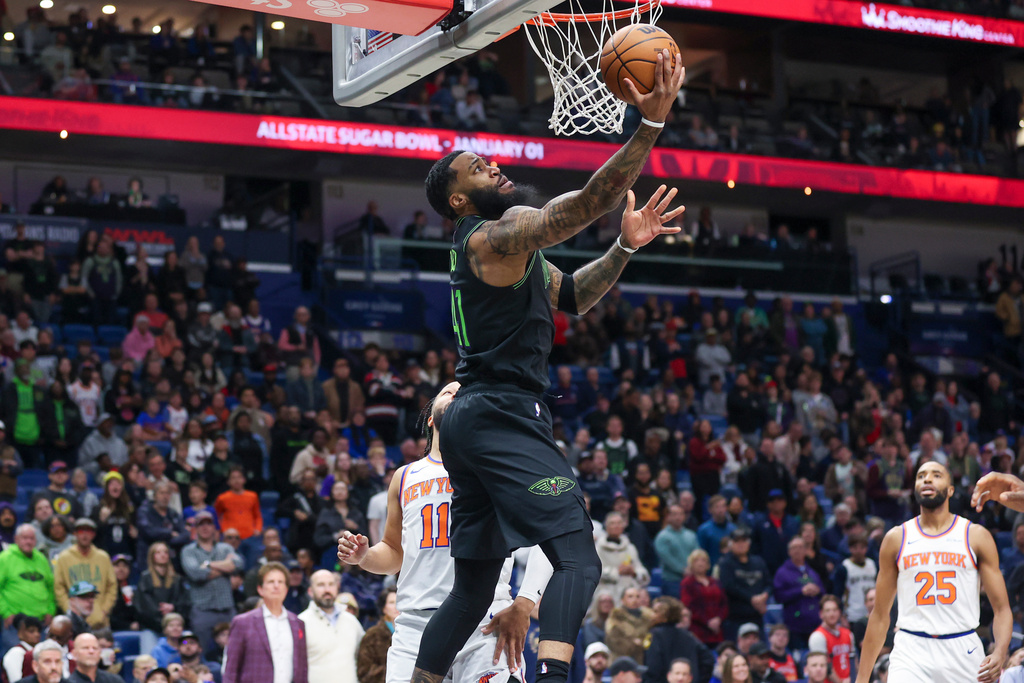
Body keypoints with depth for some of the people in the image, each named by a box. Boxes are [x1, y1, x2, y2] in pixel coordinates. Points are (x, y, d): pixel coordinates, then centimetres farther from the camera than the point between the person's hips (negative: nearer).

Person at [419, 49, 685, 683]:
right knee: (578, 560, -17)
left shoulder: (501, 246, 22)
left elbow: (570, 297, 27)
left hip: (473, 419, 10)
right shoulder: (494, 236, -9)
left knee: (473, 587, 15)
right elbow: (585, 205, -23)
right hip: (505, 416, -10)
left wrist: (625, 248, 11)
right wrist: (652, 123, -28)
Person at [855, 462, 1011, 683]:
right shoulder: (897, 538, 7)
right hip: (911, 654, 0)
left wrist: (1000, 652, -19)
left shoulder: (976, 536, 4)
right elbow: (880, 615, 10)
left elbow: (1002, 609, 2)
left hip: (964, 654, 1)